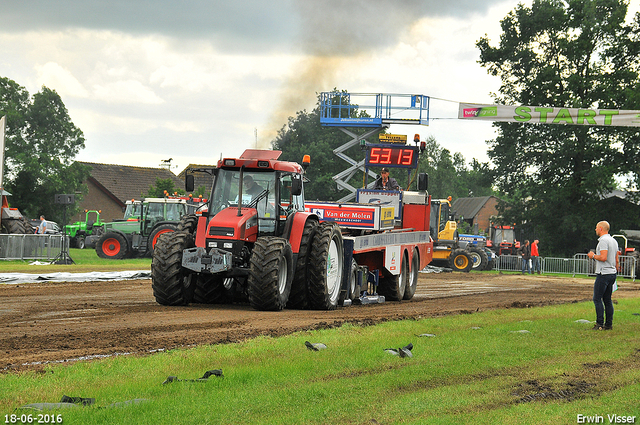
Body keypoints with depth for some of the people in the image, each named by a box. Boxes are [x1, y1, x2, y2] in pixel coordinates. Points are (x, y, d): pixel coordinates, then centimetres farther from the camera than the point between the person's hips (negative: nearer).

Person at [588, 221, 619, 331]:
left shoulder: (603, 240, -14)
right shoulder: (614, 241, 16)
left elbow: (603, 257, -24)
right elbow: (617, 260, 18)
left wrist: (593, 256, -7)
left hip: (603, 273, -9)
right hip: (612, 273, 9)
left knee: (597, 299, -7)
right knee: (607, 300, 10)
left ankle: (600, 324, -11)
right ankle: (609, 324, 10)